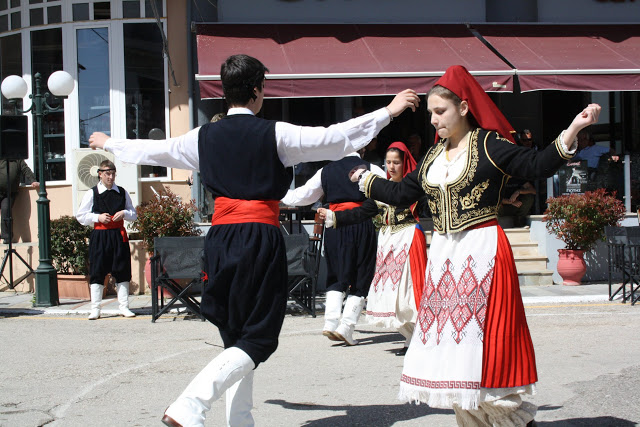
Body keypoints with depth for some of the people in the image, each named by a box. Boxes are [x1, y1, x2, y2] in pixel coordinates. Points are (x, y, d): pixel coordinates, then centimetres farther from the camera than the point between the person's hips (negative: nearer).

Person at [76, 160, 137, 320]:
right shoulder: (92, 193, 3)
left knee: (122, 272, 4)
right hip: (99, 236, -2)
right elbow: (80, 216, 3)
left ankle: (124, 307, 11)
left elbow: (134, 214, 14)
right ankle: (95, 309, 5)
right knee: (97, 272, -1)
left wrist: (124, 213, -6)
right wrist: (97, 217, -10)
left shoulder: (122, 193, 9)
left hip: (119, 236, 2)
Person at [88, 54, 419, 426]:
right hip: (262, 240, -5)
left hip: (221, 239, 6)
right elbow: (336, 137, -5)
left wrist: (107, 143, 38)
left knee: (237, 338, 15)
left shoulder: (204, 137, 7)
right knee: (259, 338, -3)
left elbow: (152, 151, 19)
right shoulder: (275, 134, -5)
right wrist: (389, 112, 3)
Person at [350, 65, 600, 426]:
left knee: (482, 336, -9)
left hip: (483, 250, -7)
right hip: (443, 253, 7)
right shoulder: (433, 156, 14)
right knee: (447, 337, 7)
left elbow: (537, 166, -16)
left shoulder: (489, 145, -7)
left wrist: (572, 131, -28)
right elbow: (402, 194, 22)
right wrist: (364, 179, 30)